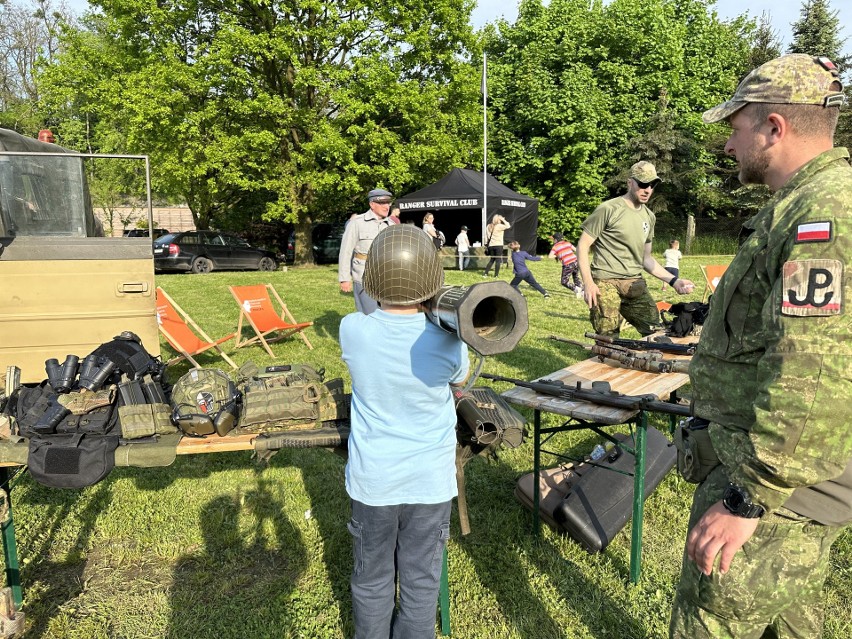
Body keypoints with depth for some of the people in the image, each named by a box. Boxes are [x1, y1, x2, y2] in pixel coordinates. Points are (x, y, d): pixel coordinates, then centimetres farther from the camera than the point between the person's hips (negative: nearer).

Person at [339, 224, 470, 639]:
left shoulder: (352, 330, -17)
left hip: (372, 480, 1)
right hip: (430, 481, -1)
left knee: (372, 577, 22)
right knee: (421, 579, 19)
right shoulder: (448, 342, -19)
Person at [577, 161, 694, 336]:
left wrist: (673, 281, 12)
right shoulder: (608, 209, -5)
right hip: (606, 283, -6)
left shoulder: (649, 216, 16)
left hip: (635, 285, 6)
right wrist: (588, 282, -14)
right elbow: (583, 245, -4)